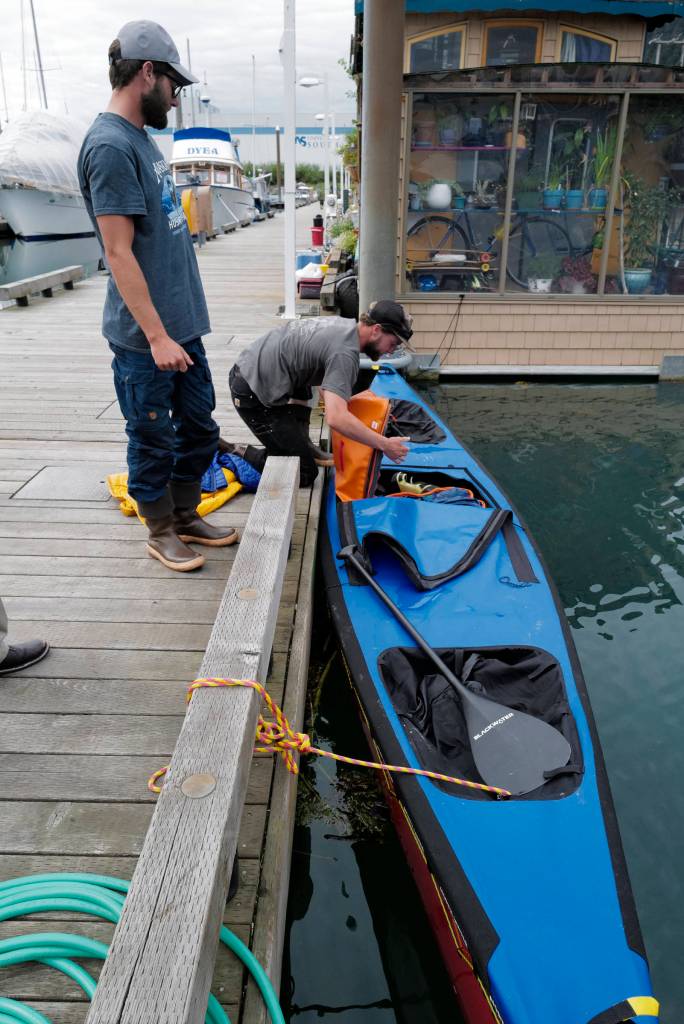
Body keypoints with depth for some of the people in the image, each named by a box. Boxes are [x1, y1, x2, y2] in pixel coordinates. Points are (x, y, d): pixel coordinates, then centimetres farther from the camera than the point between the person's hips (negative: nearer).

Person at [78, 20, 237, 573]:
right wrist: (156, 337, -22)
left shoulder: (140, 138, 14)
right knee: (154, 441, 6)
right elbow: (119, 254, -19)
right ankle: (161, 531, 24)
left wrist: (178, 329, 18)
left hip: (183, 324, 9)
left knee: (200, 429, 17)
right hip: (145, 339, -9)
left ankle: (187, 517, 33)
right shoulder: (111, 145, -14)